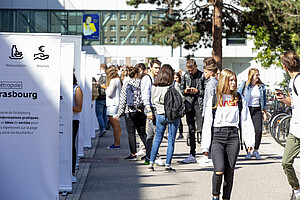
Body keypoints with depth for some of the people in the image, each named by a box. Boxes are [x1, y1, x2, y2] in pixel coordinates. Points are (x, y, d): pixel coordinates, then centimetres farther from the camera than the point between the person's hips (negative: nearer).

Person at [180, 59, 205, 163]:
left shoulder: (202, 76, -3)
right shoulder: (185, 76, 12)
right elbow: (181, 90, 18)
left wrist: (197, 91, -15)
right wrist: (185, 91, -3)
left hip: (199, 104, -5)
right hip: (189, 104, 5)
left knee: (201, 129, -12)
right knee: (191, 130, 8)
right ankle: (192, 155, 13)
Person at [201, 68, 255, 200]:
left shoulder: (240, 100, 9)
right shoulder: (213, 100, 5)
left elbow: (246, 122, 9)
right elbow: (207, 124, 5)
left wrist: (249, 141, -1)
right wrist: (205, 145, 1)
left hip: (233, 136, 2)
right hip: (217, 136, -2)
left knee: (229, 172, 3)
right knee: (219, 171, -16)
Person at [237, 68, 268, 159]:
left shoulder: (261, 86, 8)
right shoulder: (244, 85, -1)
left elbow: (264, 100, 16)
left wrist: (265, 113, 14)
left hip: (257, 110, 2)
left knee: (259, 130, -10)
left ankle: (256, 151, 3)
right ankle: (248, 152, 3)